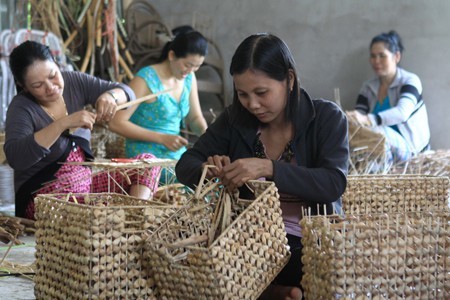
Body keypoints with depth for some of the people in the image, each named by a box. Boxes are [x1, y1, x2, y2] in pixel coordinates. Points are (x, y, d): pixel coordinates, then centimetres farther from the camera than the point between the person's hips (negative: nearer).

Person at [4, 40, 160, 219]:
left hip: (86, 183, 7)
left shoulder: (74, 83, 1)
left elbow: (126, 93, 5)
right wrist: (64, 123, -35)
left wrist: (110, 96, -20)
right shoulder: (21, 108, -13)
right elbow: (14, 157, -30)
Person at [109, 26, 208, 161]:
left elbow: (195, 118, 18)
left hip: (177, 155, 7)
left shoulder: (189, 78, 6)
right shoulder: (146, 79, -14)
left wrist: (205, 133, -6)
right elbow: (116, 123, -16)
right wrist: (162, 138, -20)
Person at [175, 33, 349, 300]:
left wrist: (269, 168, -30)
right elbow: (185, 165, 8)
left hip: (312, 244, -3)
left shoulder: (327, 117, -5)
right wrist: (207, 170, -17)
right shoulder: (234, 119, 4)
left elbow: (334, 184, -18)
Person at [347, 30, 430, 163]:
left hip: (409, 148, -5)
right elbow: (358, 118, 1)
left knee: (376, 130, -34)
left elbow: (402, 112, -25)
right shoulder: (368, 87, 12)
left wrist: (367, 119, -43)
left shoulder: (410, 81, -5)